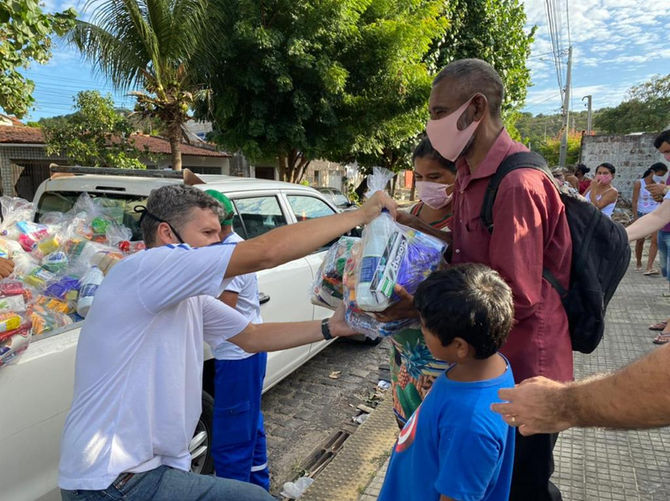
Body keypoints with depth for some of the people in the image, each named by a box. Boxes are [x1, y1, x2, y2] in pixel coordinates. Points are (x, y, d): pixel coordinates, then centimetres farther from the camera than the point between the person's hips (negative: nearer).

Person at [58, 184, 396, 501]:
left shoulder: (190, 297, 7)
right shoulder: (142, 269, -21)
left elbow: (252, 337, 12)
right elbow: (265, 253, -28)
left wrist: (331, 328, 0)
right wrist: (360, 214, -20)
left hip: (154, 466, 9)